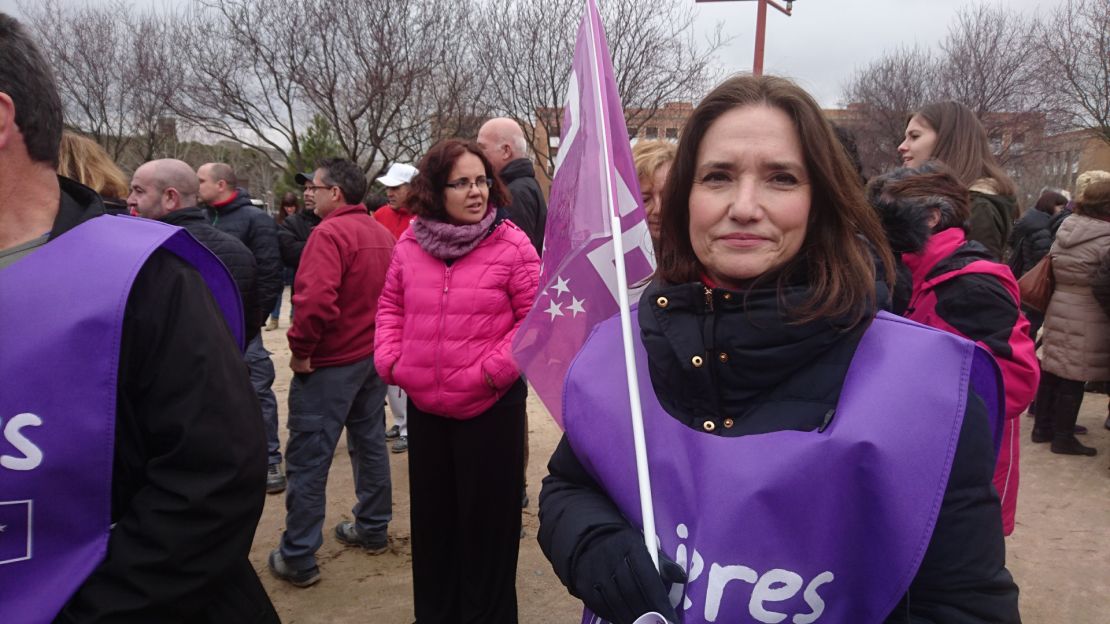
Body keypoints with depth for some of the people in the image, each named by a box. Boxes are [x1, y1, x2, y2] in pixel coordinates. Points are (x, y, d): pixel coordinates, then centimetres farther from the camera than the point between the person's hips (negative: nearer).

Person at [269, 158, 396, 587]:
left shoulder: (330, 233, -18)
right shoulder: (381, 233, 9)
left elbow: (316, 299, -30)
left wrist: (300, 350, -18)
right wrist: (378, 338, 18)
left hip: (330, 363, -8)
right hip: (373, 357, 9)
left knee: (308, 459, 0)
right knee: (369, 442, 19)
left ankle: (298, 558, 8)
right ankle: (373, 530, 31)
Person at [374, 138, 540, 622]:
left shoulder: (511, 245, -10)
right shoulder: (410, 244, 1)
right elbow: (391, 307, 14)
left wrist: (495, 369, -16)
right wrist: (389, 360, 0)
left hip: (491, 408, -4)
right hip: (424, 407, 5)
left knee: (487, 521, 9)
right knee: (431, 519, 20)